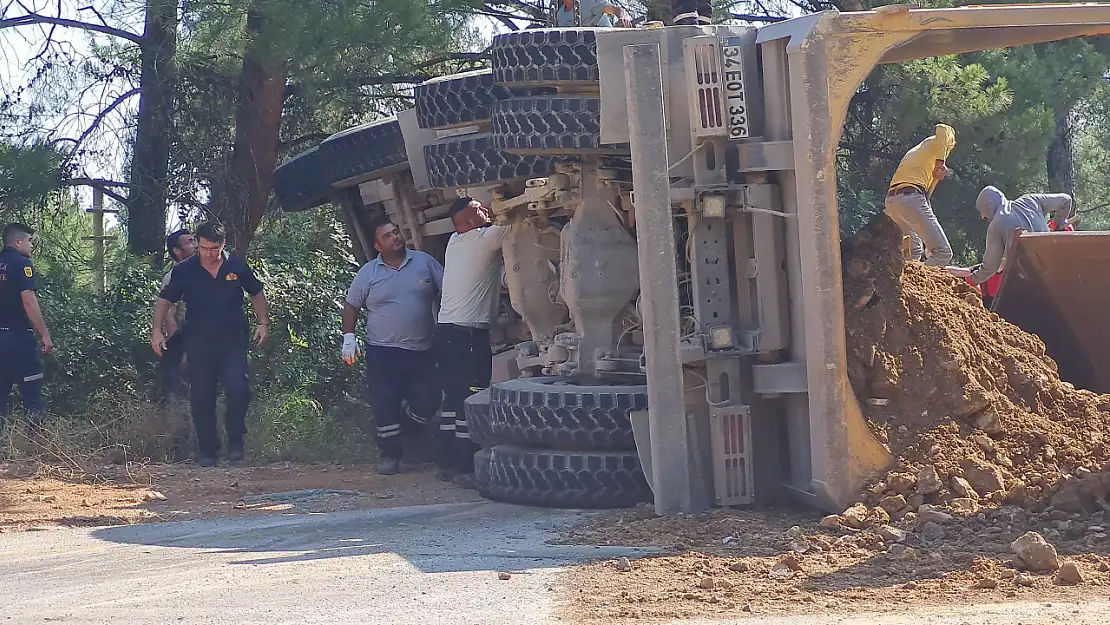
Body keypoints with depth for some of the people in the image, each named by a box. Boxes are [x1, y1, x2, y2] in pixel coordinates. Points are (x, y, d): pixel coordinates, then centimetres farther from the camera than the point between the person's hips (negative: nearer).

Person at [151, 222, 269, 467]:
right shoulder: (184, 271, -3)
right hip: (199, 343, 1)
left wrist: (263, 323, 4)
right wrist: (157, 330, -6)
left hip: (234, 340, 0)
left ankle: (235, 439, 4)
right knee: (201, 398, 3)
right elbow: (165, 300, 4)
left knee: (238, 389, -17)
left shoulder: (238, 267, -1)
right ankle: (207, 450, 16)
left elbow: (256, 294, 13)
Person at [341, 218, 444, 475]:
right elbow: (351, 307, 8)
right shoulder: (368, 274, 2)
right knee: (385, 405, -4)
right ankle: (390, 454, 8)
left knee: (427, 401, 0)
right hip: (383, 352, -1)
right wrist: (348, 338, -4)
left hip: (422, 350, 1)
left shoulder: (425, 262, 2)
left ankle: (405, 433, 29)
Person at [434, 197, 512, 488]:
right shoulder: (483, 238, -10)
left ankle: (447, 463, 14)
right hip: (469, 333, -9)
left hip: (446, 331, 9)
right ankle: (467, 468, -10)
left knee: (453, 398, 12)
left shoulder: (455, 242, 13)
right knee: (471, 400, -8)